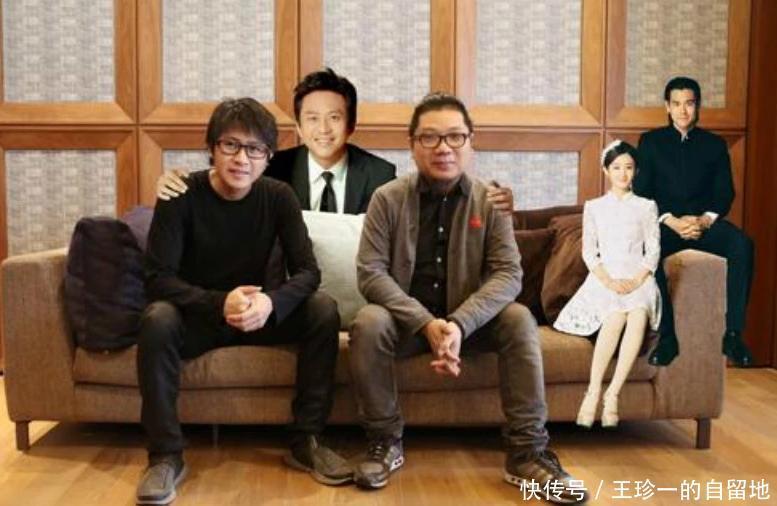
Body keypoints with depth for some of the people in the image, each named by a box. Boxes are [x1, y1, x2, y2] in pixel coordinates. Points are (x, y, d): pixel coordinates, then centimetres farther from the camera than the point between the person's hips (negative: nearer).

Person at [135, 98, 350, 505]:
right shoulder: (181, 195, -15)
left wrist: (270, 302, -36)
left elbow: (308, 271, -13)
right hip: (196, 315, -2)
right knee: (157, 320, -35)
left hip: (255, 313, 2)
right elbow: (158, 279, -21)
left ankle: (305, 441, -12)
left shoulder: (278, 197, -8)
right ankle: (166, 455, -21)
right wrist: (220, 303, -38)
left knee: (323, 311, -22)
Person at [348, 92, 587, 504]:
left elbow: (508, 273, -12)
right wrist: (426, 323, -26)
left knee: (519, 320, -25)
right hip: (406, 319, -1)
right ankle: (385, 442, -11)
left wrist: (459, 323, -30)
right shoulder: (388, 198, -6)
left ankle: (527, 452, -16)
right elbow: (370, 272, -13)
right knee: (368, 324, -31)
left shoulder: (489, 200, -3)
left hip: (468, 320, 1)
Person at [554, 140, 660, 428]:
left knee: (638, 315, -33)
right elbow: (589, 251, 7)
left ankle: (612, 394, -34)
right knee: (616, 316, -33)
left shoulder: (646, 207, 17)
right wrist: (607, 281, -11)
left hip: (638, 277, 1)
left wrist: (636, 281, -11)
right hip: (605, 277, 0)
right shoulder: (594, 207, 16)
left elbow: (653, 250, 8)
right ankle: (593, 391, -33)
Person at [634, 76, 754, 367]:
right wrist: (672, 221, -14)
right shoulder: (650, 141, 11)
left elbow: (725, 193, 8)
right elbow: (642, 192, 2)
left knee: (742, 244, -31)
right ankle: (667, 337, -30)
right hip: (666, 223, -1)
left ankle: (733, 333, -27)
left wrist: (705, 220, -14)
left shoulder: (715, 144, 15)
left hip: (706, 223, 2)